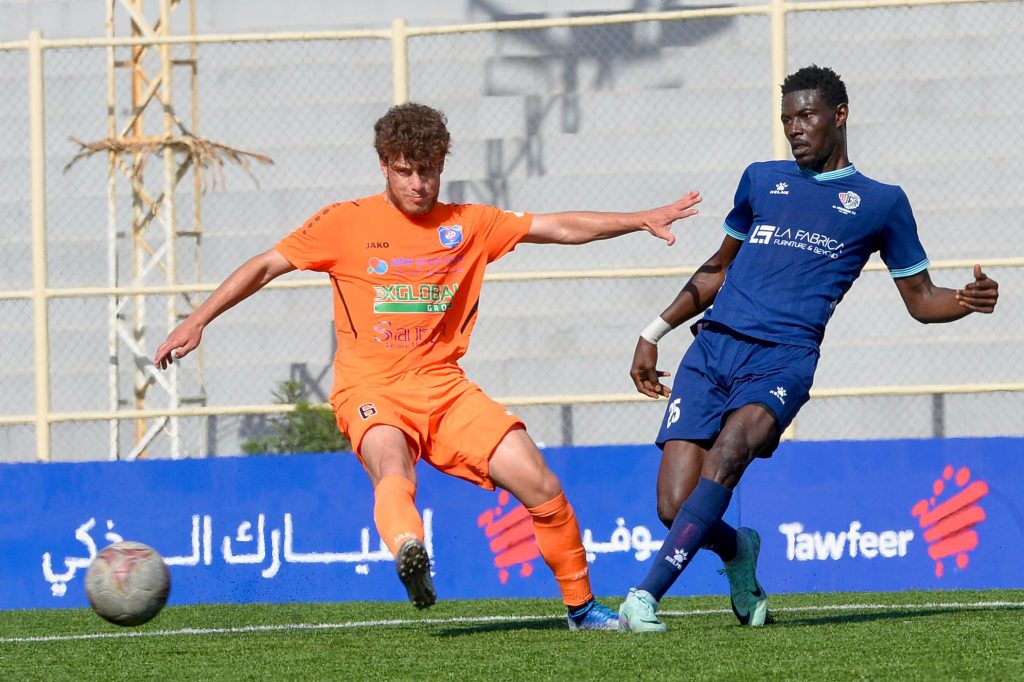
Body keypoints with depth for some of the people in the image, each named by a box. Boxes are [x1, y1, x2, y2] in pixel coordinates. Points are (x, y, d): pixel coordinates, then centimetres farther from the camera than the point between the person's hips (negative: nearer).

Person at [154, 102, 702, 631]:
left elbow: (563, 228, 14)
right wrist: (197, 321, -1)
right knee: (393, 469, -38)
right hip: (371, 390, -3)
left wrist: (642, 220, 9)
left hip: (445, 388, 3)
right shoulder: (346, 223, 2)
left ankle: (582, 606, 10)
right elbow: (265, 266, 6)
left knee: (540, 485, -8)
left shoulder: (467, 225, 10)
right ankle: (409, 552, -69)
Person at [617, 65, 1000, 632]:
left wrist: (970, 300, -4)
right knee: (675, 508, -11)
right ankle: (737, 550, 24)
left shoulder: (880, 203, 13)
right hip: (711, 349, 3)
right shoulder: (761, 180, 20)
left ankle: (647, 594, -35)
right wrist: (656, 331, 26)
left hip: (784, 357, -3)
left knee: (726, 454, -33)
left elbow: (920, 299, 17)